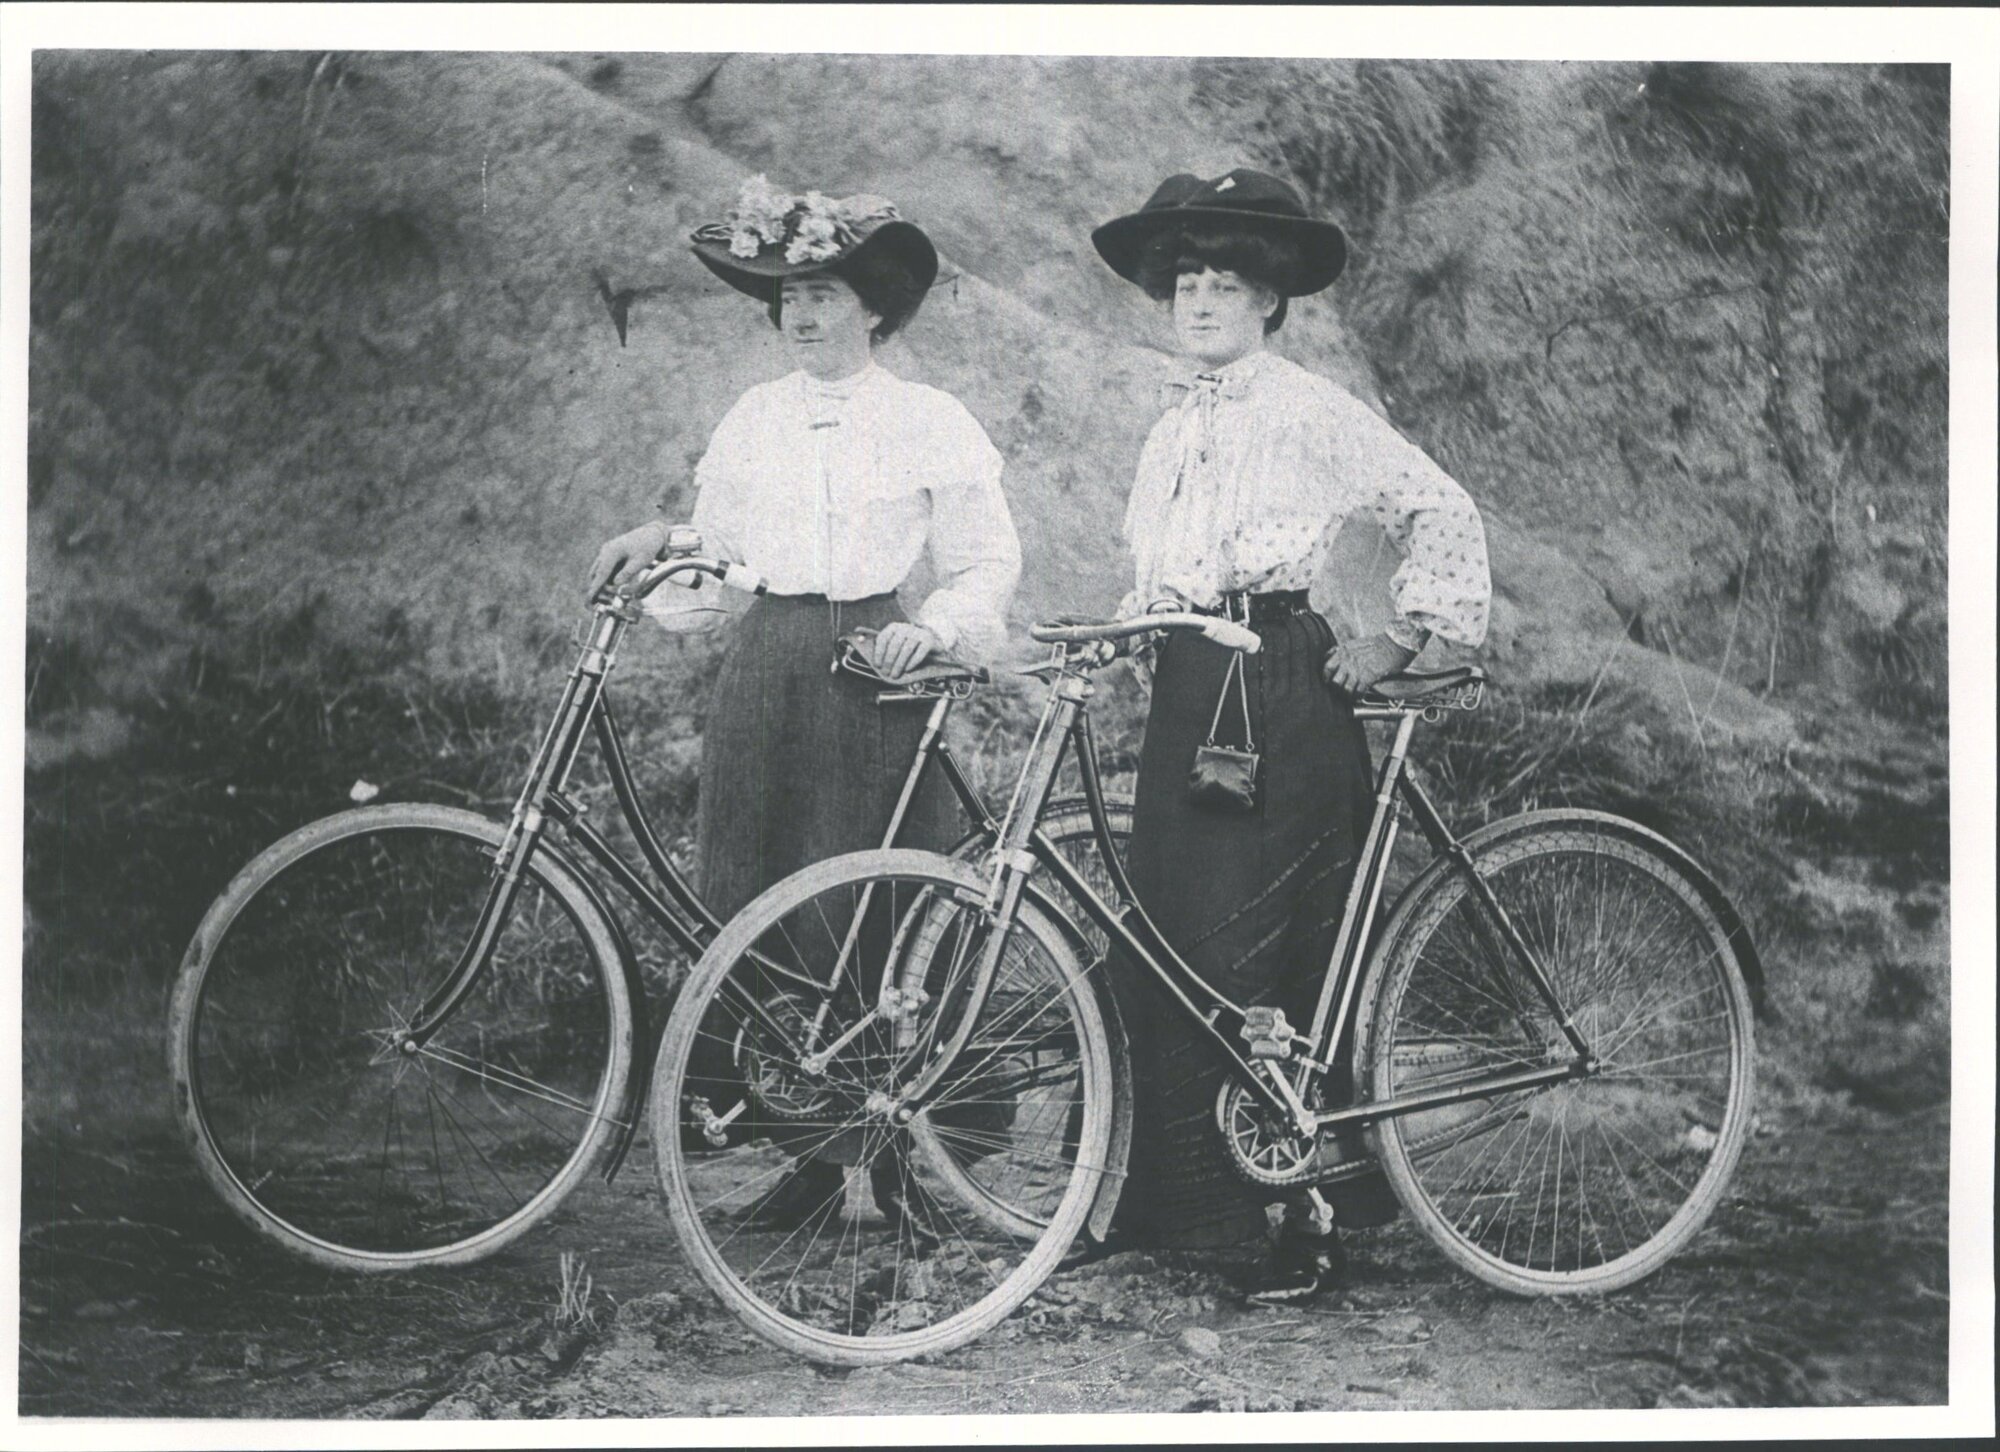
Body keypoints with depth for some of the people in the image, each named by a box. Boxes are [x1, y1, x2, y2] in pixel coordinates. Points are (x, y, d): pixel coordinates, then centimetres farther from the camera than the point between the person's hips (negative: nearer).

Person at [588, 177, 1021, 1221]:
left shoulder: (932, 422, 3)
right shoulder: (751, 419, 13)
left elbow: (988, 565, 2)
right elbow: (716, 558, 14)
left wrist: (933, 629, -15)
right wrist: (660, 544, -6)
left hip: (871, 671, -4)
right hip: (763, 664, 4)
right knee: (753, 901, 1)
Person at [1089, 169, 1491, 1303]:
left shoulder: (1311, 411, -4)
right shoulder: (1174, 431, 19)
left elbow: (1443, 510, -5)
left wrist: (1401, 640, -6)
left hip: (1282, 689, -7)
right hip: (1189, 689, 7)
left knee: (1272, 952, -9)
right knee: (1162, 941, 4)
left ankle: (1315, 1215, -1)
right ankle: (1172, 1199, 13)